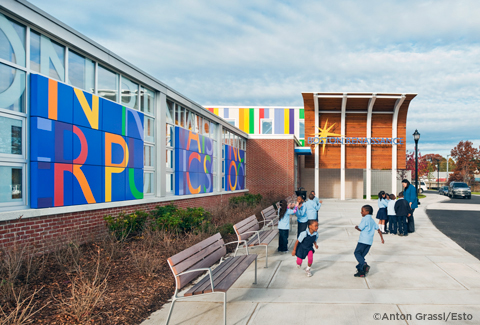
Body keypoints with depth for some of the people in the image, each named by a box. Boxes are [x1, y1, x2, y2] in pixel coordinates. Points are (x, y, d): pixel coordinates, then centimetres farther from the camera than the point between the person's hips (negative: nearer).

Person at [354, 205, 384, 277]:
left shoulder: (365, 219, -9)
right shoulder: (372, 220, 16)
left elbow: (360, 229, -11)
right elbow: (378, 229, 18)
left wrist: (356, 227, 11)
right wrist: (382, 238, 24)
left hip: (363, 241, -8)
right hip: (370, 241, 8)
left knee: (357, 253, -2)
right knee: (362, 255, 11)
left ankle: (364, 265, -21)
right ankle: (361, 271, 8)